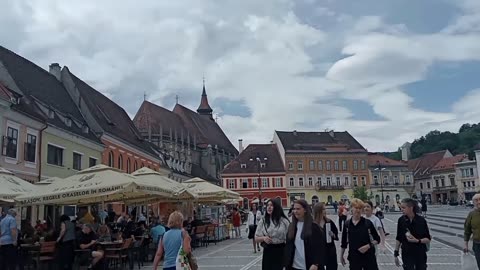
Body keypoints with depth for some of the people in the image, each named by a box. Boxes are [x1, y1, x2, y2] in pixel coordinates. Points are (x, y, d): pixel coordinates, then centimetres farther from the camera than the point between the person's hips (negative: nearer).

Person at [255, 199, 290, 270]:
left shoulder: (284, 221, -2)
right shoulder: (262, 221, 4)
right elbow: (256, 239, 7)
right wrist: (263, 238, -14)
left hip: (281, 251, -2)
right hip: (268, 251, 2)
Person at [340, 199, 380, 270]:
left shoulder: (367, 223, -5)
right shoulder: (347, 224, 1)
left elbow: (377, 239, 1)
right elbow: (344, 241, 10)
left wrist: (369, 245, -15)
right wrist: (341, 255, 13)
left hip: (368, 256, -2)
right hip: (354, 257, 2)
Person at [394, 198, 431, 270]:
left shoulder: (421, 220, -11)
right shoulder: (401, 220, -5)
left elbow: (428, 239, -5)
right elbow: (399, 239, 4)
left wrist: (417, 241, -22)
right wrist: (396, 254, 4)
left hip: (420, 254, 0)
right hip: (407, 254, 1)